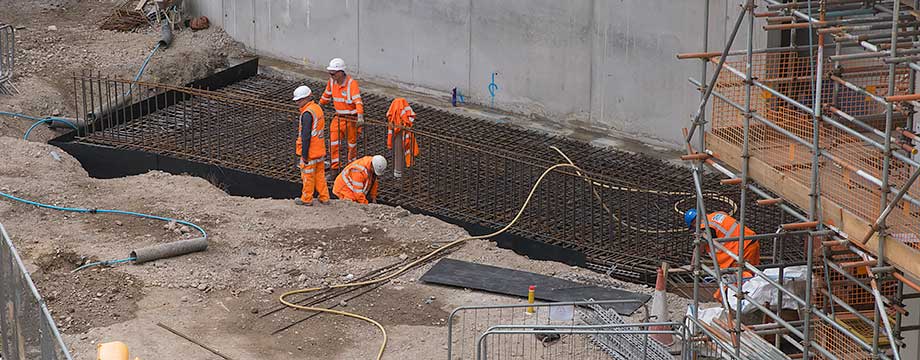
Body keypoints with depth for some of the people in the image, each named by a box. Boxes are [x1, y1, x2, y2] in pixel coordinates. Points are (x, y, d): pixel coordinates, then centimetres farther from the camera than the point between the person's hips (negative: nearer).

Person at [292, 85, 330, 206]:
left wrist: (304, 155, -19)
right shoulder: (318, 108, 8)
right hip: (319, 150, 9)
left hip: (310, 151, -9)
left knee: (308, 176, 4)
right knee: (319, 174, 16)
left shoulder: (307, 113, -21)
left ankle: (307, 199, 15)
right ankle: (324, 197, 22)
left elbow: (306, 136, -22)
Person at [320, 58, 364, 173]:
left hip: (352, 119, -5)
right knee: (333, 143, -2)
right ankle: (334, 168, 5)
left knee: (352, 144, 9)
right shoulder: (332, 81, -3)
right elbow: (326, 95, 17)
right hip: (339, 117, 5)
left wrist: (360, 116, -47)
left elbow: (358, 101, -34)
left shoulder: (351, 83, -23)